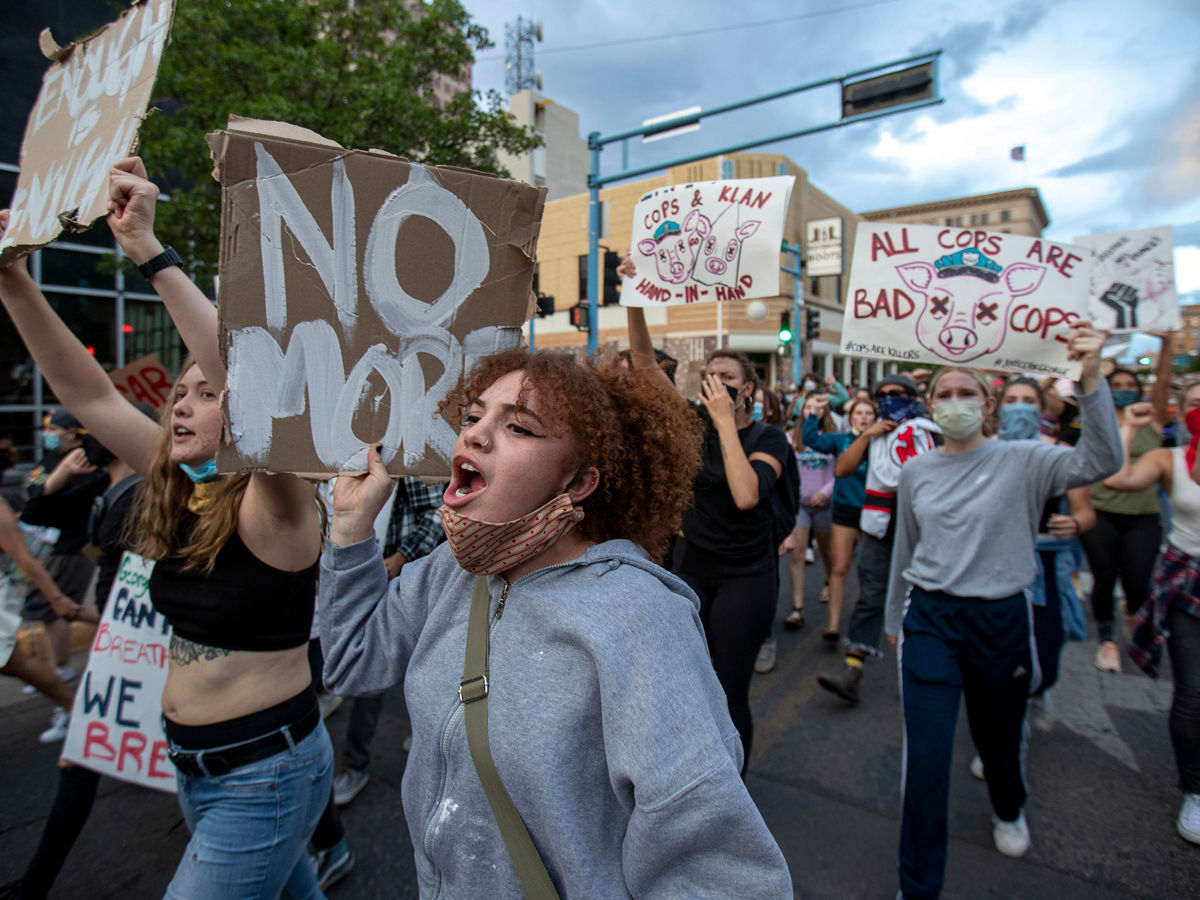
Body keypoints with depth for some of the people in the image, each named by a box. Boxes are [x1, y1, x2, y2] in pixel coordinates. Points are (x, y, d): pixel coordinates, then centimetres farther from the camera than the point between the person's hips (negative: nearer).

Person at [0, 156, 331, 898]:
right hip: (198, 765, 7)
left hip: (266, 771, -7)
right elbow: (90, 394, 0)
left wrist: (150, 251, -38)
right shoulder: (183, 493, -1)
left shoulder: (277, 505, -21)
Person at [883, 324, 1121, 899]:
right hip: (930, 616, 1)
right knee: (926, 755, -3)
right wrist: (895, 617, 19)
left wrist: (1091, 376, -35)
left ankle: (1008, 810, 58)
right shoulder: (915, 472, 3)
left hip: (1001, 619, -1)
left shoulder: (1021, 462, -6)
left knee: (999, 736, 22)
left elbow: (1101, 461, -25)